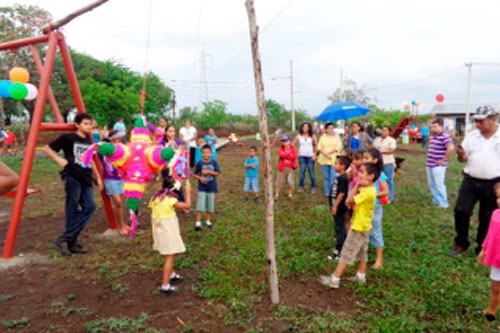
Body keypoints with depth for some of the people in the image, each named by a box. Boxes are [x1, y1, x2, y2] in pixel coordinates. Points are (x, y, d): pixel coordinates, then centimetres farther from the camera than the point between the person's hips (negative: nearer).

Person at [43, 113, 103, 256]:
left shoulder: (88, 141, 19)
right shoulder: (67, 138, 1)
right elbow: (47, 149, 3)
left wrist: (98, 177, 22)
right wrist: (59, 160, -10)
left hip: (86, 179, 6)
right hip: (72, 177, -6)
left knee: (89, 207, -6)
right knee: (73, 209, -6)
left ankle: (67, 239, 1)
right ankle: (71, 242, 5)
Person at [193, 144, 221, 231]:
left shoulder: (214, 163, -1)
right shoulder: (199, 163, -3)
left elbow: (218, 173, -7)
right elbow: (194, 174, 2)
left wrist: (208, 172, -15)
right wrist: (200, 178, -16)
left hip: (211, 188, 2)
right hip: (202, 188, -1)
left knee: (210, 205, 10)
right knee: (200, 205, -7)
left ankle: (208, 220, 26)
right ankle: (198, 222, -2)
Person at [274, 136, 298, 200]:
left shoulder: (293, 149, 3)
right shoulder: (281, 149, 5)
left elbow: (294, 156, -14)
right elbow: (281, 155, -16)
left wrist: (285, 155, -13)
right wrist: (289, 155, -16)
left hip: (290, 167, 0)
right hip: (282, 167, 0)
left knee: (290, 181, 4)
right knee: (279, 180, -1)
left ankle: (290, 194, 19)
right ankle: (276, 194, 7)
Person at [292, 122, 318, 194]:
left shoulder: (313, 136, 2)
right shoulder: (299, 136, 4)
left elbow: (317, 145, -1)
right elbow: (292, 145, 10)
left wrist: (315, 155, -9)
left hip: (310, 156, -1)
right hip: (302, 156, 1)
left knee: (311, 172, 1)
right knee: (302, 172, -1)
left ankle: (313, 188, 8)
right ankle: (301, 187, 6)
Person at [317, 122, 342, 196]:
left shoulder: (336, 136, 8)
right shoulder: (323, 137, 11)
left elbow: (339, 147, -2)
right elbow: (319, 147, 3)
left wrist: (329, 152, -11)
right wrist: (326, 154, -12)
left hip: (334, 159, -2)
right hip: (324, 160, 2)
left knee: (333, 177, -10)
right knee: (326, 177, 5)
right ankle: (327, 192, 13)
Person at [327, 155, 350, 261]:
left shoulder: (343, 178, -21)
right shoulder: (339, 177, 10)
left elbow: (342, 193, -23)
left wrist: (335, 206, -20)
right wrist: (333, 206, 20)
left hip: (339, 208, -10)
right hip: (337, 207, 10)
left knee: (339, 228, -1)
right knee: (339, 228, 19)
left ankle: (338, 251, 7)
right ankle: (342, 247, 31)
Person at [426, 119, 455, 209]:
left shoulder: (445, 137, -15)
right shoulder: (432, 136, 13)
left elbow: (451, 148, -29)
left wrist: (444, 160, -21)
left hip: (438, 166, -9)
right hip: (430, 165, 9)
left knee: (439, 185, -4)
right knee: (432, 184, 15)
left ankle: (443, 204, 6)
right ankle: (436, 201, 28)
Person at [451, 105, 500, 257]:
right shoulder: (471, 136, 5)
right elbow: (463, 159, 10)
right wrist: (461, 155, -14)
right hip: (470, 182, 2)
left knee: (487, 218, 9)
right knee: (461, 211, -4)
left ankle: (482, 249, 26)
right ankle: (461, 244, 15)